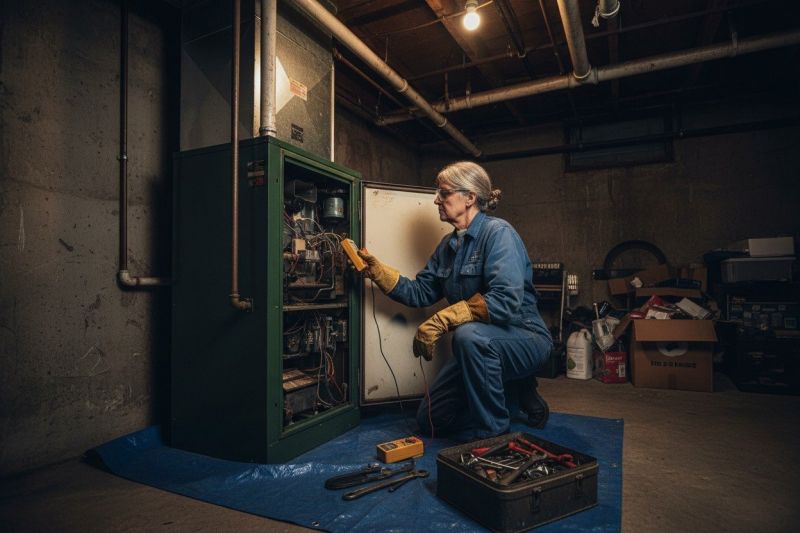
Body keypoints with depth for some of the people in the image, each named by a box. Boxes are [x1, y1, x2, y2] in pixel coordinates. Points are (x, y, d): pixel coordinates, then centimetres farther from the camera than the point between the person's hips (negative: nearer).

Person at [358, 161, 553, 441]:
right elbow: (420, 293, 5)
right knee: (430, 419, 9)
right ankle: (515, 391, 21)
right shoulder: (449, 244, 7)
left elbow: (506, 300, -32)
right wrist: (375, 269, -4)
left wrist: (442, 320, -33)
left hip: (523, 340, -8)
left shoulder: (498, 232, -19)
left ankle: (493, 433, -15)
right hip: (479, 348, 8)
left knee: (469, 334, -40)